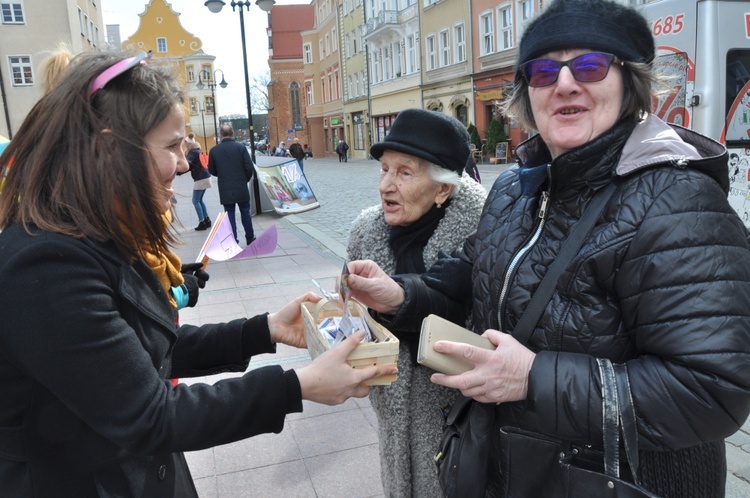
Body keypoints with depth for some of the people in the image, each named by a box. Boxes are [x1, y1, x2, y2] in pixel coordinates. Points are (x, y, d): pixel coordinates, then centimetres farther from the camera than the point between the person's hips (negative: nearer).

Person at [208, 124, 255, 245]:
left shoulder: (214, 150, -2)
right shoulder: (241, 147, -6)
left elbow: (212, 171, 5)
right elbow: (249, 167, -8)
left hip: (225, 190, 0)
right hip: (241, 188, 0)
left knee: (230, 215, 6)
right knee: (245, 213, 13)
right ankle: (250, 238, 22)